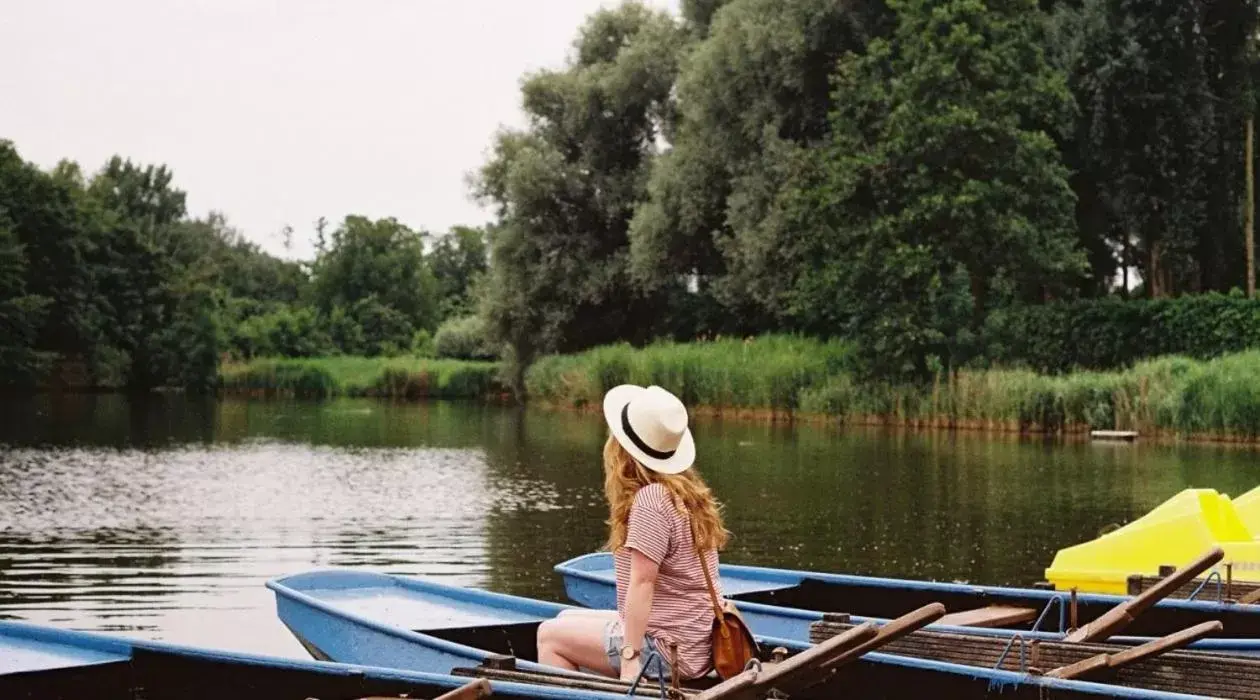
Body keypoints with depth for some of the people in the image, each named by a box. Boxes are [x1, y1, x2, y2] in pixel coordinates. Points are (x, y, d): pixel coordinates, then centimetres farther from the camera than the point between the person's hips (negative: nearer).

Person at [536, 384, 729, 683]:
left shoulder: (650, 498, -20)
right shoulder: (689, 492, 7)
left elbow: (642, 582, -22)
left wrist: (630, 657, -22)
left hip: (669, 651, -9)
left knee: (550, 635, 1)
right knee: (567, 619, 21)